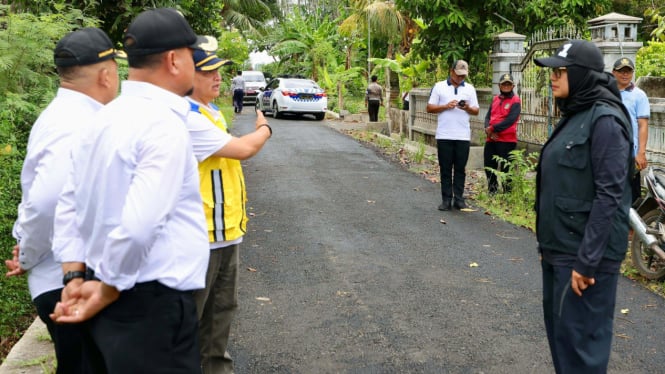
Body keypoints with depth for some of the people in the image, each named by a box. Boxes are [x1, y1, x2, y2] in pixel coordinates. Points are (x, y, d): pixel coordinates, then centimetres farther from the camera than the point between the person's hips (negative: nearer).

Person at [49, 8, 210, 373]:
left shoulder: (106, 116, 7)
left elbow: (69, 203, 11)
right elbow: (139, 226, -29)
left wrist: (75, 277, 7)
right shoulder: (165, 125, -20)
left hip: (113, 296, 9)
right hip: (153, 305, -9)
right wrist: (109, 290, -14)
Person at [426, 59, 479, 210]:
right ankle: (446, 199, 7)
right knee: (445, 169, 2)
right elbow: (430, 108, 2)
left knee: (460, 169, 4)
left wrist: (467, 108, -10)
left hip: (463, 136, 1)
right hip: (444, 136, -1)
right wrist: (446, 106, -12)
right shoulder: (439, 86, 5)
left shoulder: (470, 88, 11)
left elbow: (476, 111, 11)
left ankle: (459, 198, 10)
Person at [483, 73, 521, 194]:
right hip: (491, 139, 7)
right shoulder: (495, 99, 15)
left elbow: (510, 120, -16)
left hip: (507, 140, -7)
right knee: (489, 166, 14)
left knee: (506, 168, -2)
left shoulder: (515, 101, -5)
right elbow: (488, 116, 8)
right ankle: (492, 192, 28)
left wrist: (492, 128, -15)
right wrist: (488, 129, -12)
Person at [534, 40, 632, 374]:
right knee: (559, 329, 18)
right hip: (560, 248, 9)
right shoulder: (574, 116, 12)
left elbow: (609, 195, -21)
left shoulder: (605, 120, -16)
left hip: (585, 253, -9)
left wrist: (587, 260, -22)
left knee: (579, 340, 0)